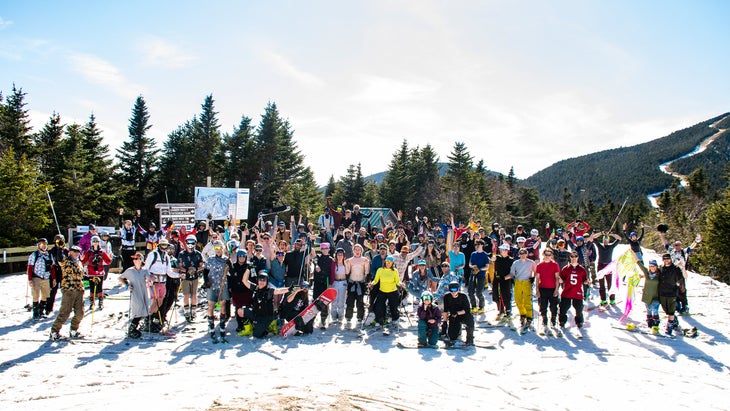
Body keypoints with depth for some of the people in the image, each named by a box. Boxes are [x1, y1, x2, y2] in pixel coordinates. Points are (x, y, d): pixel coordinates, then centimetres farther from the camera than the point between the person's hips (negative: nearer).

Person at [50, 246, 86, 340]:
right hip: (68, 290, -7)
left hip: (79, 290, 7)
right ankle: (54, 331, 8)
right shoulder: (65, 262, -2)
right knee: (65, 313, -5)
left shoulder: (79, 263, 20)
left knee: (80, 313, 7)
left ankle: (73, 331, 23)